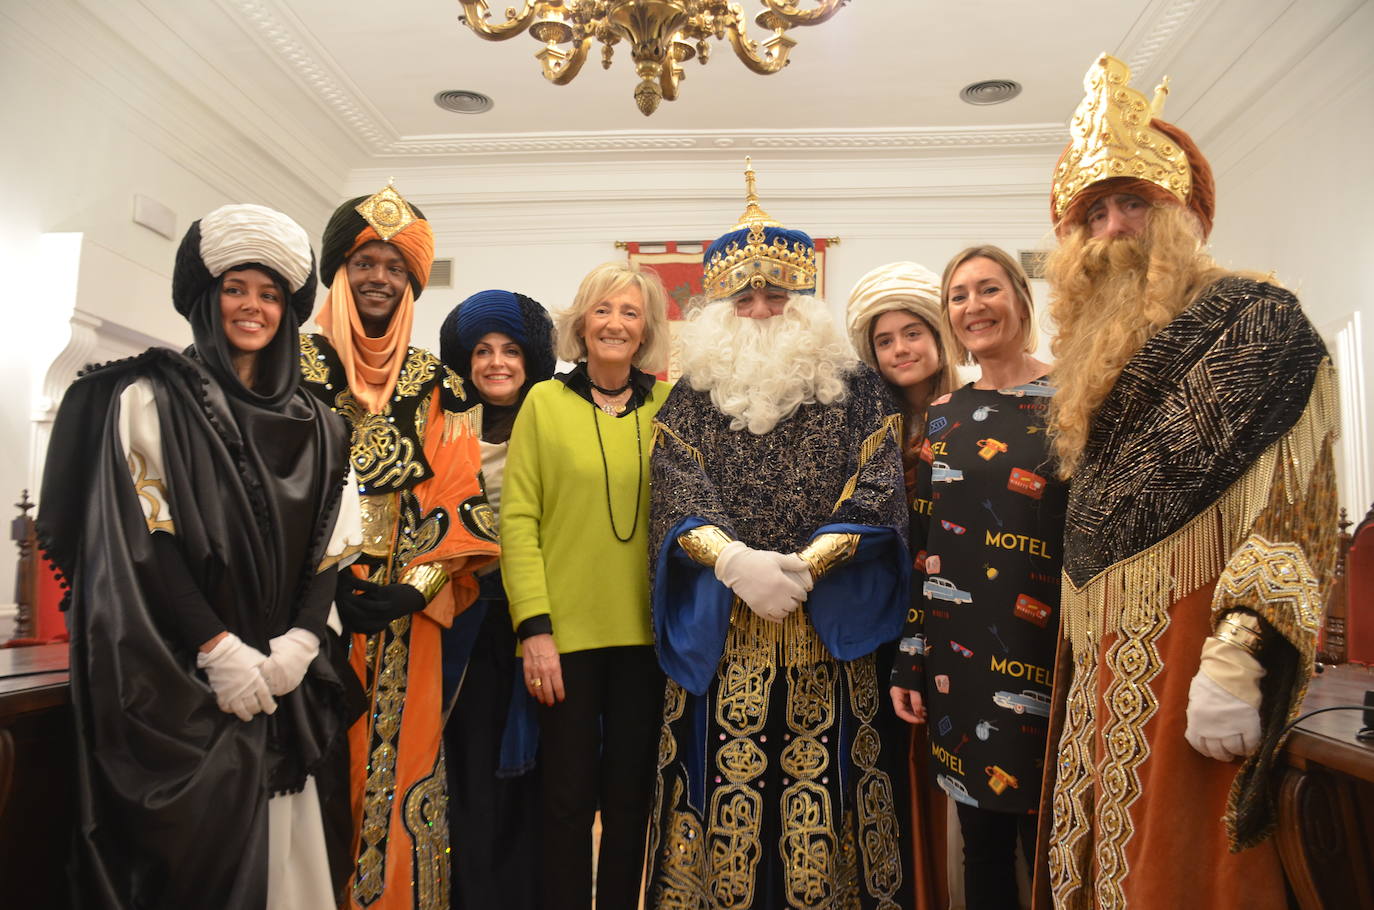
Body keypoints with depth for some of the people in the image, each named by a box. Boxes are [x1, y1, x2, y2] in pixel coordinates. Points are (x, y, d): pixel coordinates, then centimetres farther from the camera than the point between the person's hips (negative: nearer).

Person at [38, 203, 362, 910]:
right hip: (182, 684, -4)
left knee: (281, 850, 4)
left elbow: (332, 544, 8)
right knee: (199, 850, -4)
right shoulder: (154, 399, 1)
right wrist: (218, 648, -14)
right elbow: (138, 540, -8)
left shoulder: (313, 425, 12)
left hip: (283, 683, 4)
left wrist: (301, 641, -7)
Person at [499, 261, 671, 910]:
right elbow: (518, 520, -4)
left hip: (646, 633, 2)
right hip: (566, 633, -2)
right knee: (569, 795, 8)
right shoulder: (545, 401, 0)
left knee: (629, 795, 13)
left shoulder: (669, 406, 4)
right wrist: (534, 627, -10)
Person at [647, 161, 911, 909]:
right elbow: (678, 498, -2)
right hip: (720, 631, 1)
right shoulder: (691, 395, 10)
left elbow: (876, 493, -3)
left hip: (829, 626, 0)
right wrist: (738, 563, -18)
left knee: (822, 795, 2)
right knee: (725, 790, 4)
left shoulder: (854, 388, 8)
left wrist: (803, 566, -15)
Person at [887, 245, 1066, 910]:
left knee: (1045, 844, 7)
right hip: (958, 660, 4)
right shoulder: (941, 417, 9)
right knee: (982, 843, 14)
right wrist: (907, 662, 7)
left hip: (1043, 651, -3)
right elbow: (920, 546, 9)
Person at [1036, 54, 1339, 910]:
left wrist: (1244, 656, -24)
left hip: (1192, 650, -7)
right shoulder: (1104, 356, 20)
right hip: (1105, 668, 8)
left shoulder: (1255, 316, -3)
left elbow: (1294, 504, -14)